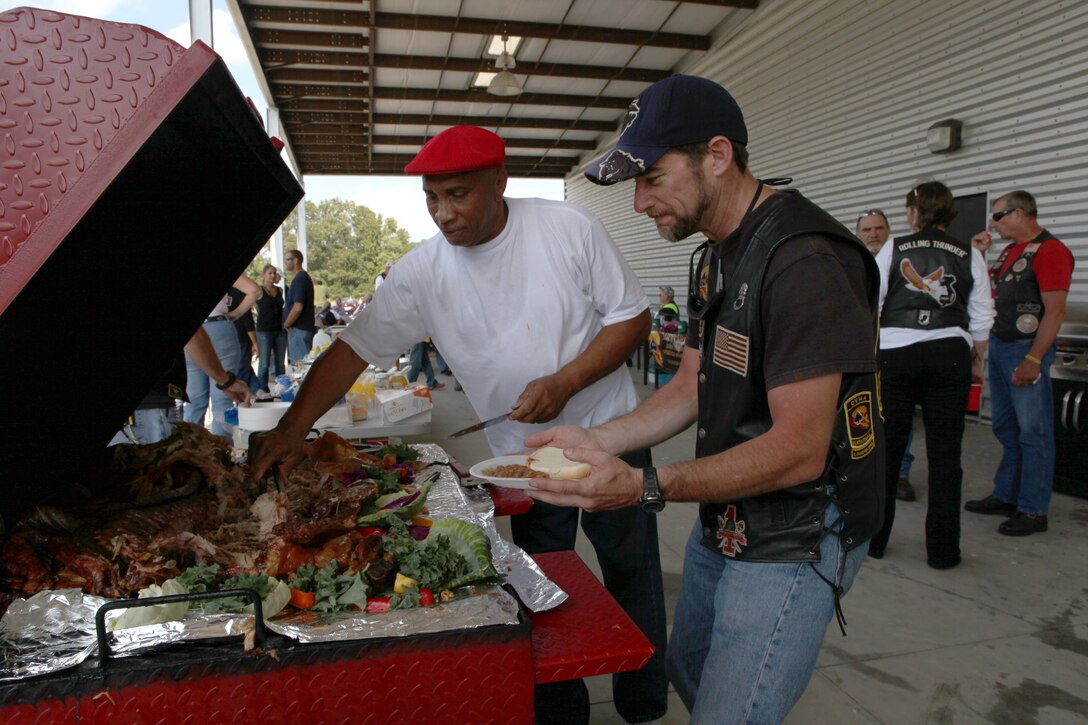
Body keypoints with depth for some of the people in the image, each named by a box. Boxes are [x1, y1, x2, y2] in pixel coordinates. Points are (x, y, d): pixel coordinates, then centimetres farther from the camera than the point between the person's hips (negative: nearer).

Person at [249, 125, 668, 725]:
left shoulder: (568, 227, -13)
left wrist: (563, 383, -19)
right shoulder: (421, 272, -8)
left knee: (633, 575, 13)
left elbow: (632, 315, -8)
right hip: (524, 462, 1)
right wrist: (293, 427, -16)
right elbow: (355, 348, -6)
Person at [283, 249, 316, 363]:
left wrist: (286, 324, -11)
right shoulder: (304, 277, 17)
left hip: (299, 329, -10)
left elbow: (298, 307, -24)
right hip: (305, 327, 10)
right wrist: (288, 324, 17)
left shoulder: (299, 279, -15)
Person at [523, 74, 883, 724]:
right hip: (723, 524, 10)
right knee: (689, 669, 25)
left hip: (795, 541, -9)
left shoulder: (803, 260, -25)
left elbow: (798, 451, -27)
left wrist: (645, 487, -31)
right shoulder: (716, 255, 8)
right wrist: (596, 440, -5)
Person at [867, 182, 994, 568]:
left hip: (895, 352, -1)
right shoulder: (969, 255, 8)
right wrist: (976, 361, 17)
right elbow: (982, 319, 7)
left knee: (885, 448, 7)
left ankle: (873, 539, 16)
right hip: (950, 354, 1)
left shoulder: (893, 248, 3)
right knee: (945, 453, 6)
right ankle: (942, 550, 11)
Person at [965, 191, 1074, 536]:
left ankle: (1033, 511, 4)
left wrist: (1033, 360, -22)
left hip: (1027, 350, -9)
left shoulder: (1050, 251, -11)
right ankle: (1005, 497, 24)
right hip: (998, 346, 9)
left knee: (1033, 433, -2)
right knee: (1006, 429, 14)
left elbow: (1055, 311, -17)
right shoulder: (1008, 252, 16)